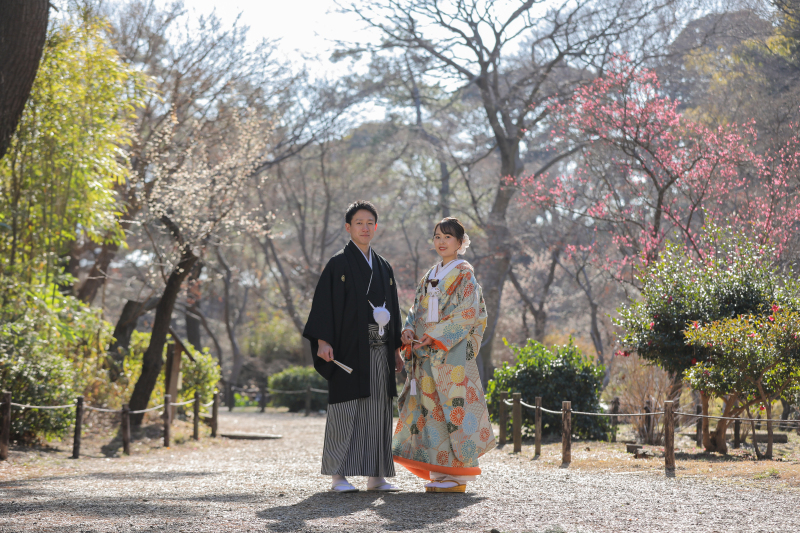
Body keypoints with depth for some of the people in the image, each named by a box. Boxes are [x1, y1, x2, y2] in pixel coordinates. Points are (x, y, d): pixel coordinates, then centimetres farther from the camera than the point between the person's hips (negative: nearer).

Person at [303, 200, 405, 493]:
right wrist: (323, 341, -18)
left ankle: (376, 475, 9)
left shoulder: (383, 267, 16)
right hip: (349, 348, -5)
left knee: (378, 411, 4)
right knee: (346, 409, -6)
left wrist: (396, 349, 15)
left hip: (379, 349, 5)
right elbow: (324, 302, -7)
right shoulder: (339, 263, -1)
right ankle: (339, 476, -2)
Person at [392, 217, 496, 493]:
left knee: (453, 407, -9)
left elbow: (467, 313, -11)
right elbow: (419, 309, 18)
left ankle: (457, 476, -5)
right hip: (427, 355, 7)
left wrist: (436, 336, -17)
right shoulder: (430, 276, 19)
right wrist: (409, 329, -3)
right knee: (431, 408, 4)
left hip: (453, 352, -7)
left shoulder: (464, 274, -2)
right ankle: (439, 473, 9)